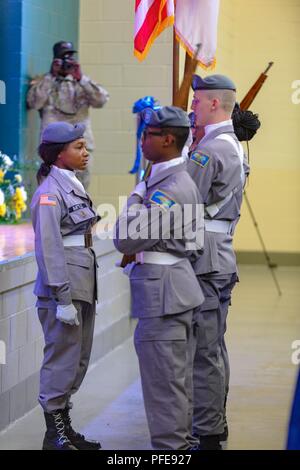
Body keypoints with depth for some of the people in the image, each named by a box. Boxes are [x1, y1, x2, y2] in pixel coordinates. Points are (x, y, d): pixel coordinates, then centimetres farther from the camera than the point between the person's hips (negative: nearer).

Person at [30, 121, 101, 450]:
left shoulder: (73, 186, 14)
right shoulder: (49, 193, -14)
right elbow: (48, 248, -18)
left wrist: (86, 292, 18)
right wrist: (63, 299, -20)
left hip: (83, 285, 9)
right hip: (63, 286, -9)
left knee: (79, 360, 14)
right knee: (62, 359, -4)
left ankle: (64, 427, 23)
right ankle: (54, 435, 5)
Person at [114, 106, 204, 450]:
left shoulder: (170, 190, -20)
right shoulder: (184, 181, 14)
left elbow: (126, 240, -20)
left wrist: (135, 199, -8)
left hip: (162, 293, -11)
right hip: (177, 289, 11)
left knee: (164, 379, -5)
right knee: (179, 377, 17)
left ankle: (169, 446, 0)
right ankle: (183, 441, 25)